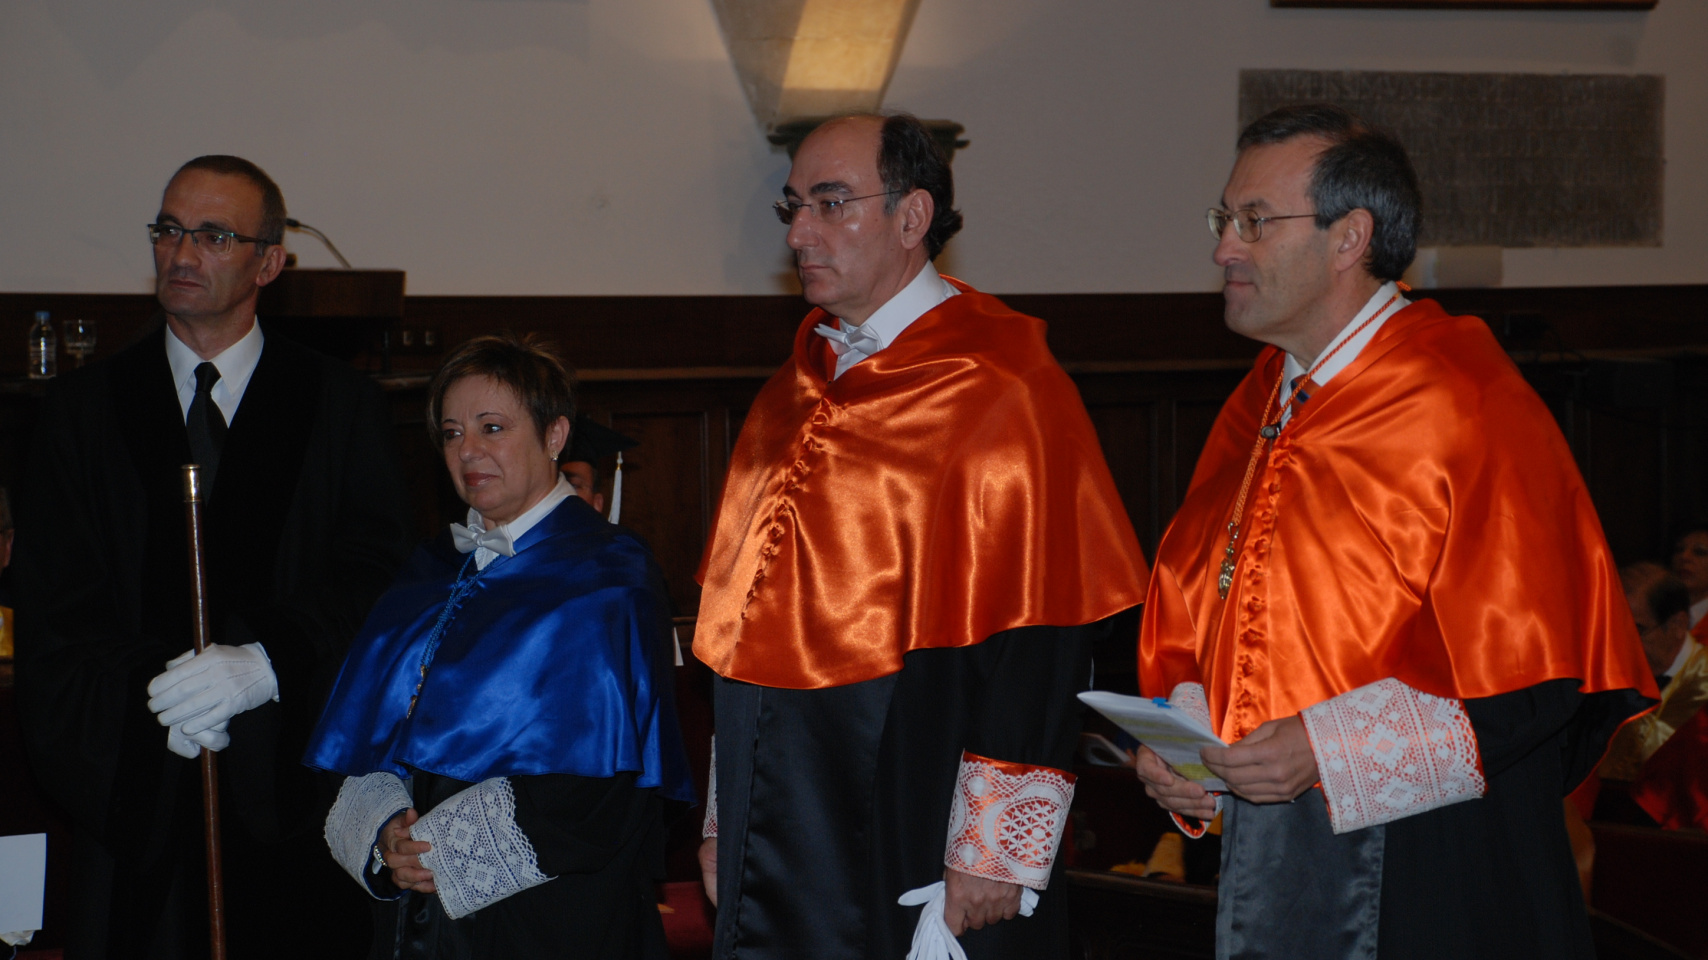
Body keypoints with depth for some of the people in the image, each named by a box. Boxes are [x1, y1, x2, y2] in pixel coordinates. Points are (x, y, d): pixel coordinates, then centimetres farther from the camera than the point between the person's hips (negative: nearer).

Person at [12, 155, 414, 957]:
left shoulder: (342, 405, 8)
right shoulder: (87, 405, 12)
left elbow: (377, 579, -1)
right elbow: (53, 602, 5)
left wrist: (262, 665, -17)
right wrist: (151, 683, -12)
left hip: (292, 778, -1)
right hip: (134, 777, 1)